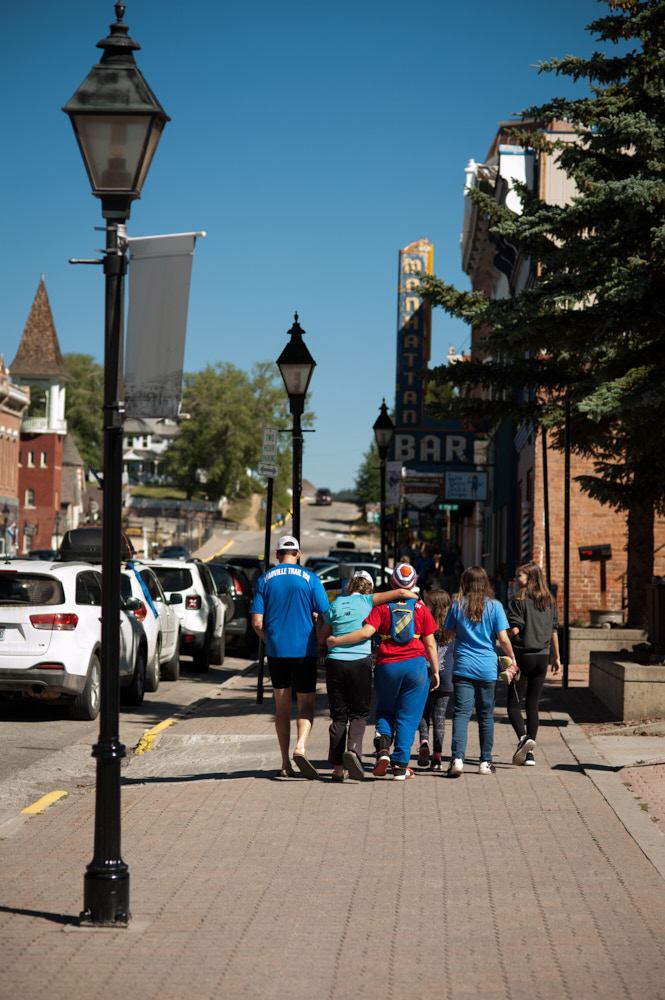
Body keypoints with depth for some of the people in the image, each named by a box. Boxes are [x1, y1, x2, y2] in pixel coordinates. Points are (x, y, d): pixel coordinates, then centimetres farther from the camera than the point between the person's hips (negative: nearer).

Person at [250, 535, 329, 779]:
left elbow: (257, 622, -1)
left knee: (282, 706, 11)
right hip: (304, 650, -2)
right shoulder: (309, 579, -3)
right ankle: (300, 747, -20)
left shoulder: (265, 580, 2)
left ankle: (286, 763, 11)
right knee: (306, 704, 6)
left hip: (276, 650, 2)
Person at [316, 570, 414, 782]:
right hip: (360, 662, -2)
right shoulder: (367, 601, 3)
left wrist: (318, 621, 35)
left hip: (335, 662, 2)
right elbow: (400, 593, -4)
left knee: (339, 715, 8)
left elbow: (322, 638, 16)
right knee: (359, 713, 8)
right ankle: (353, 750, -20)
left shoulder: (336, 604, 8)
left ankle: (338, 768, 5)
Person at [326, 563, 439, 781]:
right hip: (415, 665, 0)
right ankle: (400, 766, 2)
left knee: (385, 711, 18)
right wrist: (435, 671, 11)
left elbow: (366, 632, -14)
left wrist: (336, 641, -6)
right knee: (407, 716, 6)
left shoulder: (382, 606, -1)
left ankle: (383, 748, -8)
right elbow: (430, 644, 2)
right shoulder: (420, 608, 2)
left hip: (387, 665, 0)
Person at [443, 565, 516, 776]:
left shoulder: (457, 605, 1)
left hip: (463, 666, 0)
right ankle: (486, 761, 16)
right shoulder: (494, 606, -2)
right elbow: (503, 639, -4)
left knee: (461, 713, -3)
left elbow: (448, 634, 11)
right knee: (486, 715, 11)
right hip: (487, 668, 0)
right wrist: (511, 657, 10)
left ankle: (457, 758, -18)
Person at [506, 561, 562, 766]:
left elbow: (514, 630, -17)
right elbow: (554, 631, 12)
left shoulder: (519, 600, -10)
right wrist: (556, 657, 18)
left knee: (514, 704, 0)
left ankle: (523, 738, -25)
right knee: (533, 704, 10)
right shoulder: (549, 601, 9)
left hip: (523, 655, -5)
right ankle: (529, 752, 7)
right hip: (542, 657, 5)